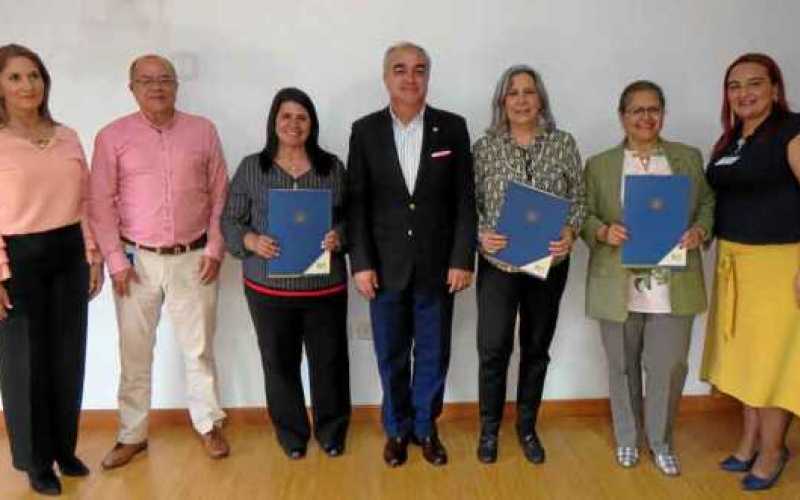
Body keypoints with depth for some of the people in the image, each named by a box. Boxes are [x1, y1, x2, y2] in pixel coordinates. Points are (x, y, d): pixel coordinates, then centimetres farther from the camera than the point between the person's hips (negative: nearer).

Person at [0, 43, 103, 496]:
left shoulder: (68, 137, 7)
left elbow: (84, 202, 8)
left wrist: (93, 257, 7)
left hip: (68, 255, 4)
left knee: (69, 356, 12)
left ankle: (65, 449, 31)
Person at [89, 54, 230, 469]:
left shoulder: (203, 131, 2)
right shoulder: (112, 136, -1)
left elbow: (220, 194, 4)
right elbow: (100, 204, -1)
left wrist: (215, 248, -2)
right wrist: (115, 259, -6)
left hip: (193, 259, 0)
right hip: (137, 260, 0)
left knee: (199, 348, 10)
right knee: (134, 351, 10)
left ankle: (208, 425, 27)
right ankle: (132, 434, 26)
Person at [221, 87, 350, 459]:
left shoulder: (332, 166, 3)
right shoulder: (251, 167, 2)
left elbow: (351, 216, 7)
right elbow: (230, 219, 4)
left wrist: (339, 237, -14)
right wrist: (250, 241, -16)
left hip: (325, 286, 0)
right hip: (269, 287, 0)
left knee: (329, 360, 8)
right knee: (280, 363, 10)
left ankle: (331, 431, 30)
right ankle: (291, 433, 31)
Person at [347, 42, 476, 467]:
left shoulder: (452, 127, 1)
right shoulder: (365, 130, 1)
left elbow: (465, 200, -1)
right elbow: (356, 202, 0)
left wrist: (463, 259, -7)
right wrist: (361, 262, -6)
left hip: (437, 265, 0)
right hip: (386, 266, 0)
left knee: (433, 355, 11)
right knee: (391, 356, 11)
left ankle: (426, 427, 31)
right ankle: (397, 428, 30)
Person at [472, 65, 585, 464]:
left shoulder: (564, 144, 2)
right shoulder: (484, 147, 0)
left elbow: (579, 200, 4)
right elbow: (470, 202, 1)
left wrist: (570, 231, -14)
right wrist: (482, 233, -16)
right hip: (498, 262, -1)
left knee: (536, 347, 12)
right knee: (493, 348, -2)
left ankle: (527, 428, 30)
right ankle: (489, 429, 20)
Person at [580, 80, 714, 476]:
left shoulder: (689, 158, 9)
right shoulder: (599, 165, 5)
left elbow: (708, 205, 11)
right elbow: (583, 215, 2)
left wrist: (700, 231, -9)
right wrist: (603, 232, -18)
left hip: (673, 287, 1)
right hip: (619, 287, 0)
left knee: (668, 367, 4)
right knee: (623, 368, 12)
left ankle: (661, 442, 27)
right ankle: (627, 438, 31)